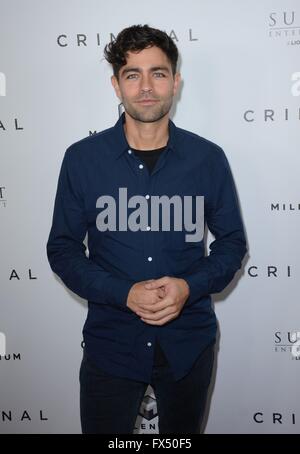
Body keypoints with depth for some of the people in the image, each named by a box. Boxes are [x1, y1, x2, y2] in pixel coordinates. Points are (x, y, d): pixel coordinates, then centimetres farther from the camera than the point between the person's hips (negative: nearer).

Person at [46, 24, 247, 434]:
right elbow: (63, 248, -2)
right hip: (110, 343, -1)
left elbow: (232, 242, 3)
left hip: (189, 342, 1)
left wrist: (190, 287, -17)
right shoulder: (82, 159, -7)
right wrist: (125, 293, -17)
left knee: (182, 435, 21)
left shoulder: (208, 158, -5)